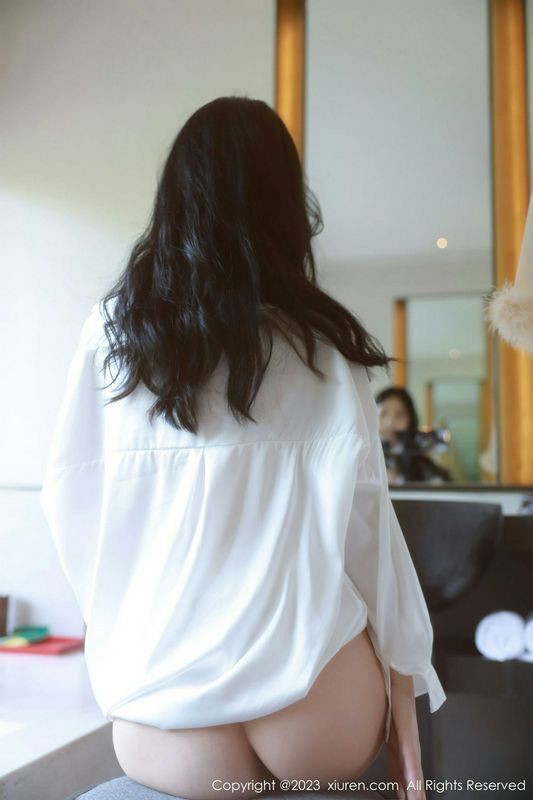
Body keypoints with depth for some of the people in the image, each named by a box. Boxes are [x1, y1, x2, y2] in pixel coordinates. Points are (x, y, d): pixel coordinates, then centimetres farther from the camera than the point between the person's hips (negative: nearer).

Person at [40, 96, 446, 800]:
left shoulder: (110, 329, 1)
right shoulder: (322, 345, -4)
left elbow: (68, 501, 3)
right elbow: (362, 521, -6)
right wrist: (402, 698, 4)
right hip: (311, 718, 0)